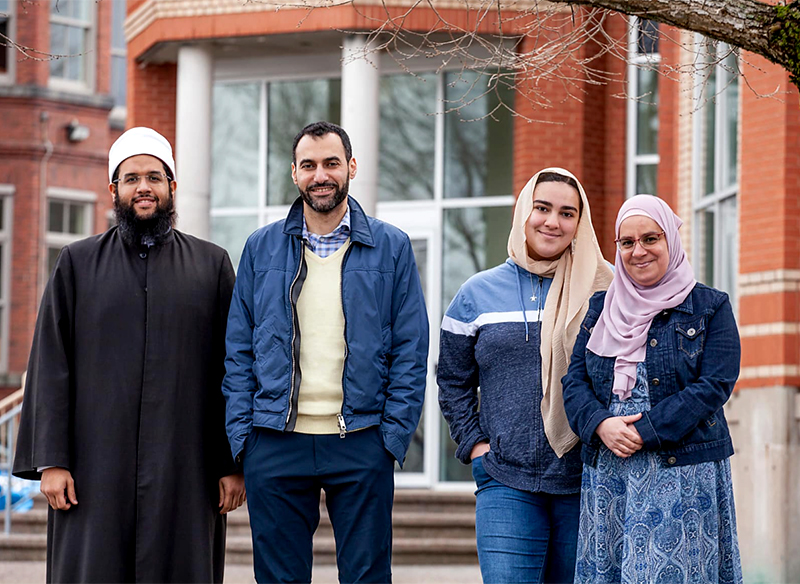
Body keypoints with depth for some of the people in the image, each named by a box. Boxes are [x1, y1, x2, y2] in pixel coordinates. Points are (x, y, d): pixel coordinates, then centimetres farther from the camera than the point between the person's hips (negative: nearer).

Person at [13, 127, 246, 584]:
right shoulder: (77, 264, 9)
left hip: (183, 471, 0)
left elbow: (234, 371, 7)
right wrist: (50, 460, -4)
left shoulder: (212, 265, 9)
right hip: (97, 468, 0)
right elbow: (51, 366, 5)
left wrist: (235, 464, 1)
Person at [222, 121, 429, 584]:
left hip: (361, 442, -1)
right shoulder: (262, 248, 10)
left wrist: (393, 435, -5)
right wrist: (241, 434, 0)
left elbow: (411, 351, 4)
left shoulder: (391, 248, 5)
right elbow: (239, 351, 10)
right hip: (276, 445, 1)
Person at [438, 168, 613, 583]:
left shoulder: (601, 294, 4)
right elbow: (453, 382, 14)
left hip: (584, 486, 0)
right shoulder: (477, 294, 9)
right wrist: (474, 445, 3)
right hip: (507, 486, 0)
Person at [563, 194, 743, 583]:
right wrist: (601, 425, -13)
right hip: (607, 474, 4)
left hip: (682, 474, -4)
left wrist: (644, 431, -15)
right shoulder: (600, 308, 14)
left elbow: (714, 386, -9)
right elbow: (575, 380, 9)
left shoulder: (709, 307, 2)